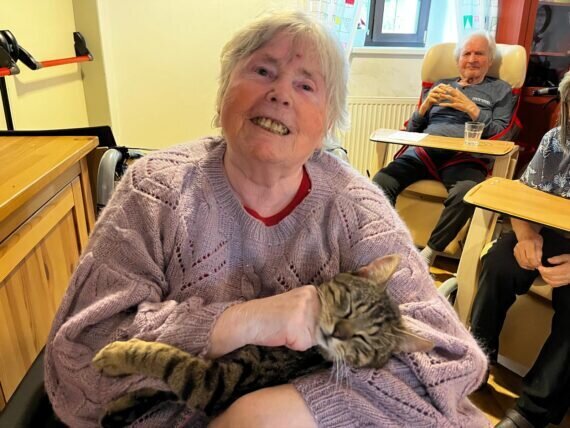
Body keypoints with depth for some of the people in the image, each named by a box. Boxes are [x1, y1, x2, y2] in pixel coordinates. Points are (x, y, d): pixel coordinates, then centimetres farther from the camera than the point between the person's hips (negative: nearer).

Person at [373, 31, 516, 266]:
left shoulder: (500, 90, 22)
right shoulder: (441, 85, 28)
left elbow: (500, 135, 8)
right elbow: (412, 130, 23)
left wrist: (473, 110, -4)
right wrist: (425, 105, 3)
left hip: (464, 157, -2)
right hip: (422, 150, 3)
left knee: (465, 193, -39)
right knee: (381, 181, -30)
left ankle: (428, 254, -24)